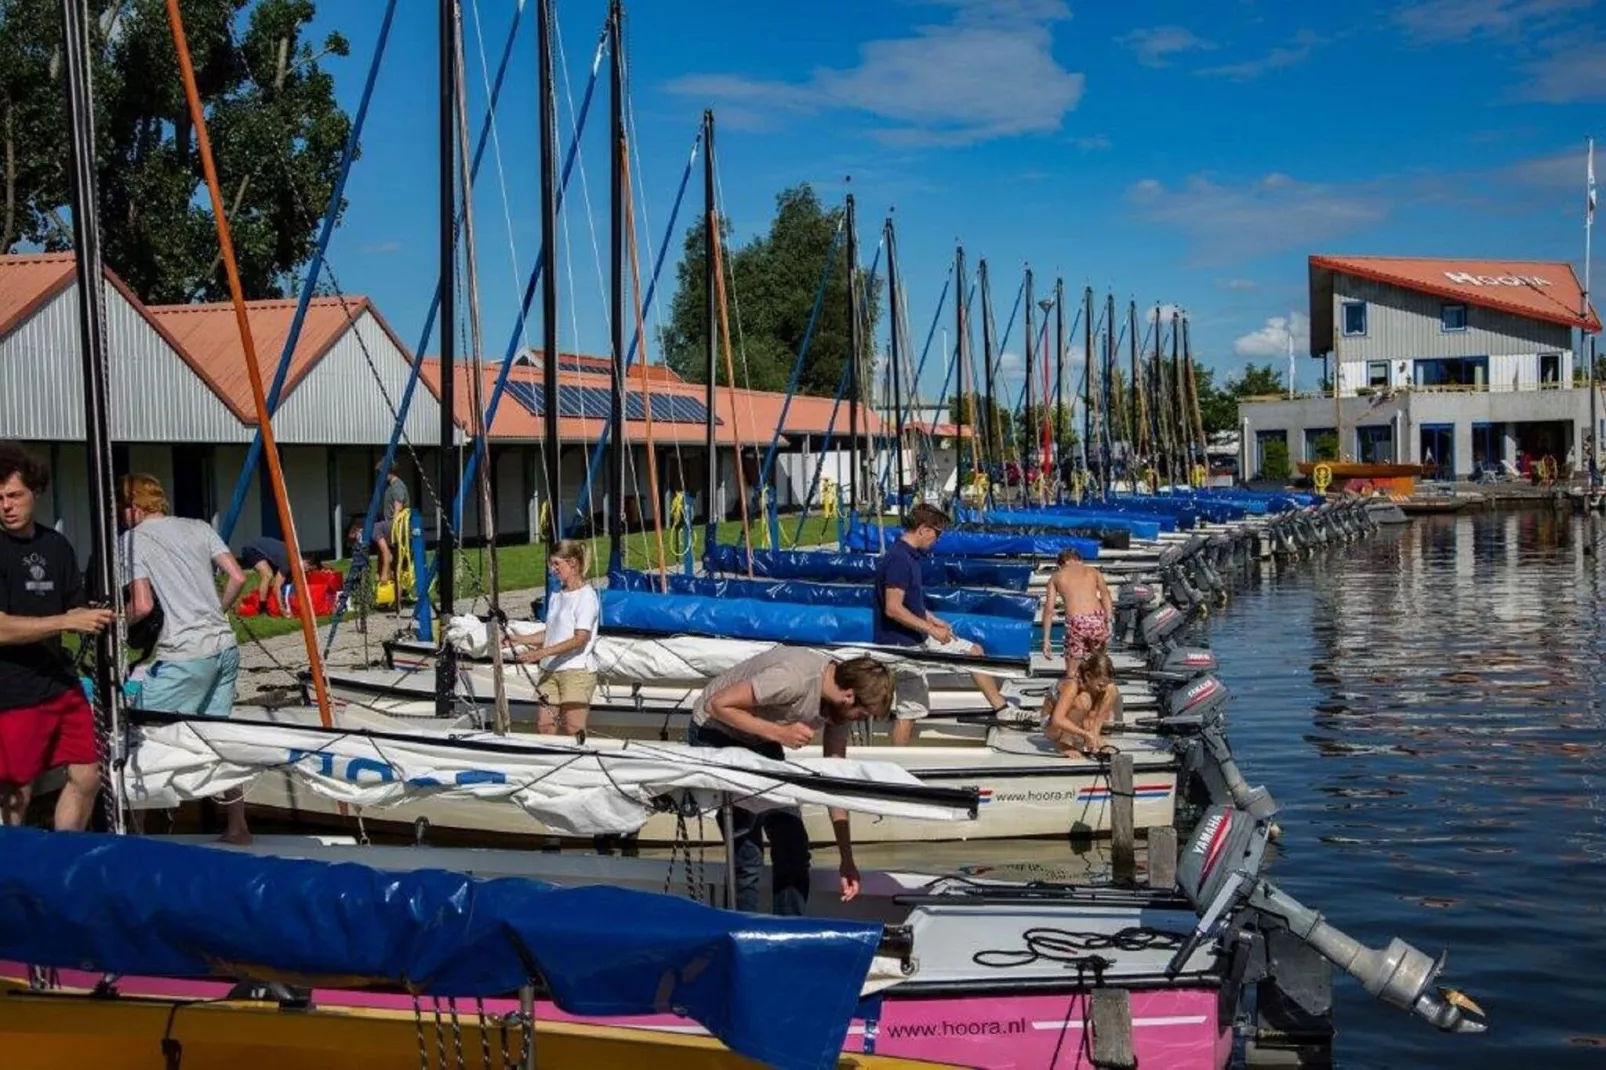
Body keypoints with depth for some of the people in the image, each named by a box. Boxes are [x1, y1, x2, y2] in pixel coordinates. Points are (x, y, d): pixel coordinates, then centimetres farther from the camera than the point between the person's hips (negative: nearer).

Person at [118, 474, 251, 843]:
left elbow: (143, 606, -11)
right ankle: (237, 829, 20)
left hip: (185, 656, -7)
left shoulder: (134, 539, -2)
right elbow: (237, 578, 8)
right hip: (225, 647, 7)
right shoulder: (198, 527, 13)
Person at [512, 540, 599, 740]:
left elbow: (580, 639, -16)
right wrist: (519, 641, 10)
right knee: (543, 724, 1)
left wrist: (542, 652, -23)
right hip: (551, 670, 7)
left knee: (574, 729, -8)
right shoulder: (557, 596, 15)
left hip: (577, 670, -7)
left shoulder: (586, 595, -9)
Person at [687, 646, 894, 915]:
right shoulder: (793, 678, -34)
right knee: (746, 851, -12)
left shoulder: (840, 702, -10)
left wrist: (847, 859, -5)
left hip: (763, 741, 7)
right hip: (717, 734, -7)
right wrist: (779, 732, -33)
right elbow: (716, 704, -28)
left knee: (793, 847, 1)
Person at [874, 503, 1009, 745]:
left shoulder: (911, 556, 9)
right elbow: (893, 609, -28)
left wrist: (930, 620, 11)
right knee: (910, 710, -5)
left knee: (974, 652, 15)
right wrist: (931, 629, -22)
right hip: (903, 644, -10)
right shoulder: (899, 559, -22)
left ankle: (1001, 709, 23)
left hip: (919, 638, 10)